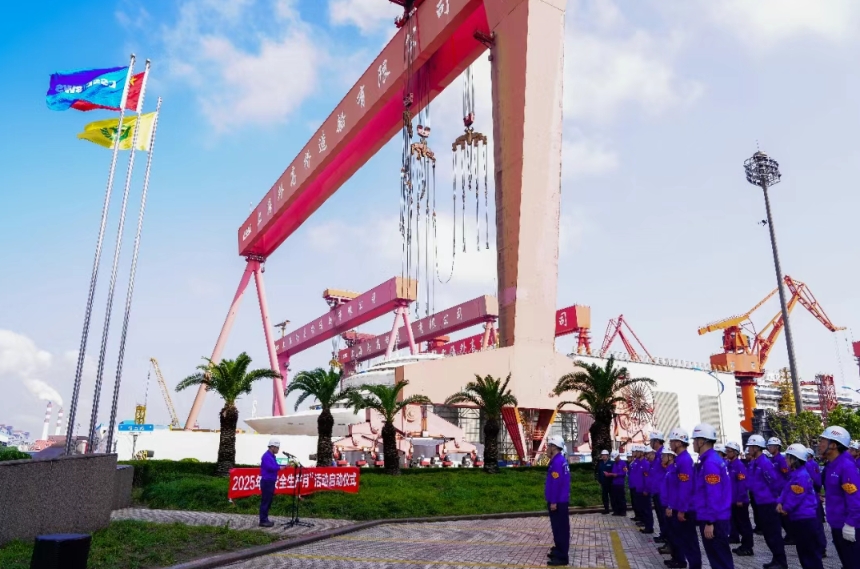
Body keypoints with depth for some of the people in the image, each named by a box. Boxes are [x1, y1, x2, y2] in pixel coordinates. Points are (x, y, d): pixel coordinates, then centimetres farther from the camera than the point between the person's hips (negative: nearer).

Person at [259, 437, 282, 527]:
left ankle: (265, 519, 20)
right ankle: (263, 521, -1)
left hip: (271, 482, 10)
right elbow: (270, 467, -26)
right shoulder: (266, 456, -15)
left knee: (268, 501, 13)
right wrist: (280, 467, -17)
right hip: (267, 482, -10)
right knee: (265, 501, -5)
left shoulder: (272, 456, 16)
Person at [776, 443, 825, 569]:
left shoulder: (801, 476, -22)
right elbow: (786, 490, 11)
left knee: (811, 552, 0)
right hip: (799, 518, 10)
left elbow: (795, 497, -22)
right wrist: (780, 503, -4)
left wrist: (785, 509, -9)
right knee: (804, 550, 19)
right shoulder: (794, 474, 10)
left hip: (805, 519, -10)